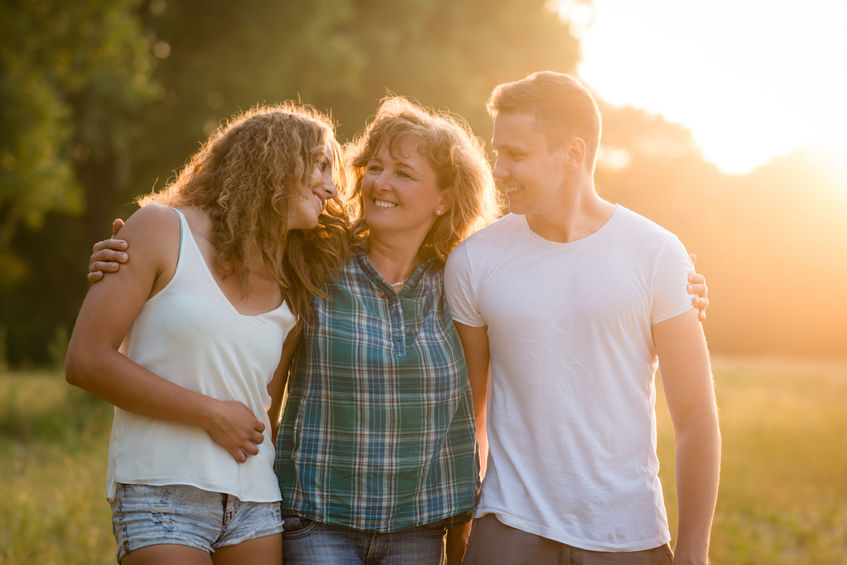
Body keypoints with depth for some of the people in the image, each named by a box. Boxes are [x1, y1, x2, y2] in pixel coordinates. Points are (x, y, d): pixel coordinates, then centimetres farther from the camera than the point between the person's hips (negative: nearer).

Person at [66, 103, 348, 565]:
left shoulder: (294, 292, 14)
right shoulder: (162, 228, -1)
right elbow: (86, 360, -8)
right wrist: (211, 413, -9)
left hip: (256, 501, 5)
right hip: (161, 490, -5)